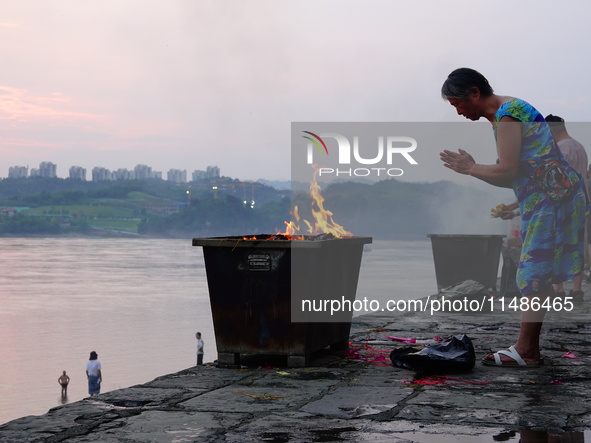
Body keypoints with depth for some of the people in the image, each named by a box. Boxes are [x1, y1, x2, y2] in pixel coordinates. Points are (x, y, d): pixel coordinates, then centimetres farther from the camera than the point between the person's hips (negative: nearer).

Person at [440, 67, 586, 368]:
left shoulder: (507, 112, -12)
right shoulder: (502, 115, 19)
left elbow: (508, 171, -18)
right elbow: (513, 177, 17)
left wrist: (470, 169, -4)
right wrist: (470, 168, 8)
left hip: (551, 194, -10)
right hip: (542, 198, 10)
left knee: (534, 272, -9)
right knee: (535, 273, 9)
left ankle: (525, 350, -8)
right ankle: (529, 349, 11)